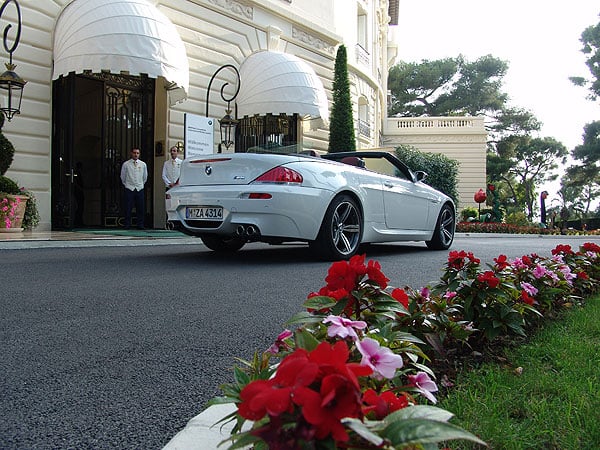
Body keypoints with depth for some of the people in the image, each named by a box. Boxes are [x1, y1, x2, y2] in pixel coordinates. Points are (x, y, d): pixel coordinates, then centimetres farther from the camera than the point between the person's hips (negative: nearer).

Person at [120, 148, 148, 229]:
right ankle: (127, 225, 4)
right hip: (129, 189, -2)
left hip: (140, 189, 2)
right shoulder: (126, 164, 1)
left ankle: (140, 225, 8)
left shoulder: (143, 164, 7)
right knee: (128, 208, -2)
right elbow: (123, 176, 11)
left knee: (140, 208, 1)